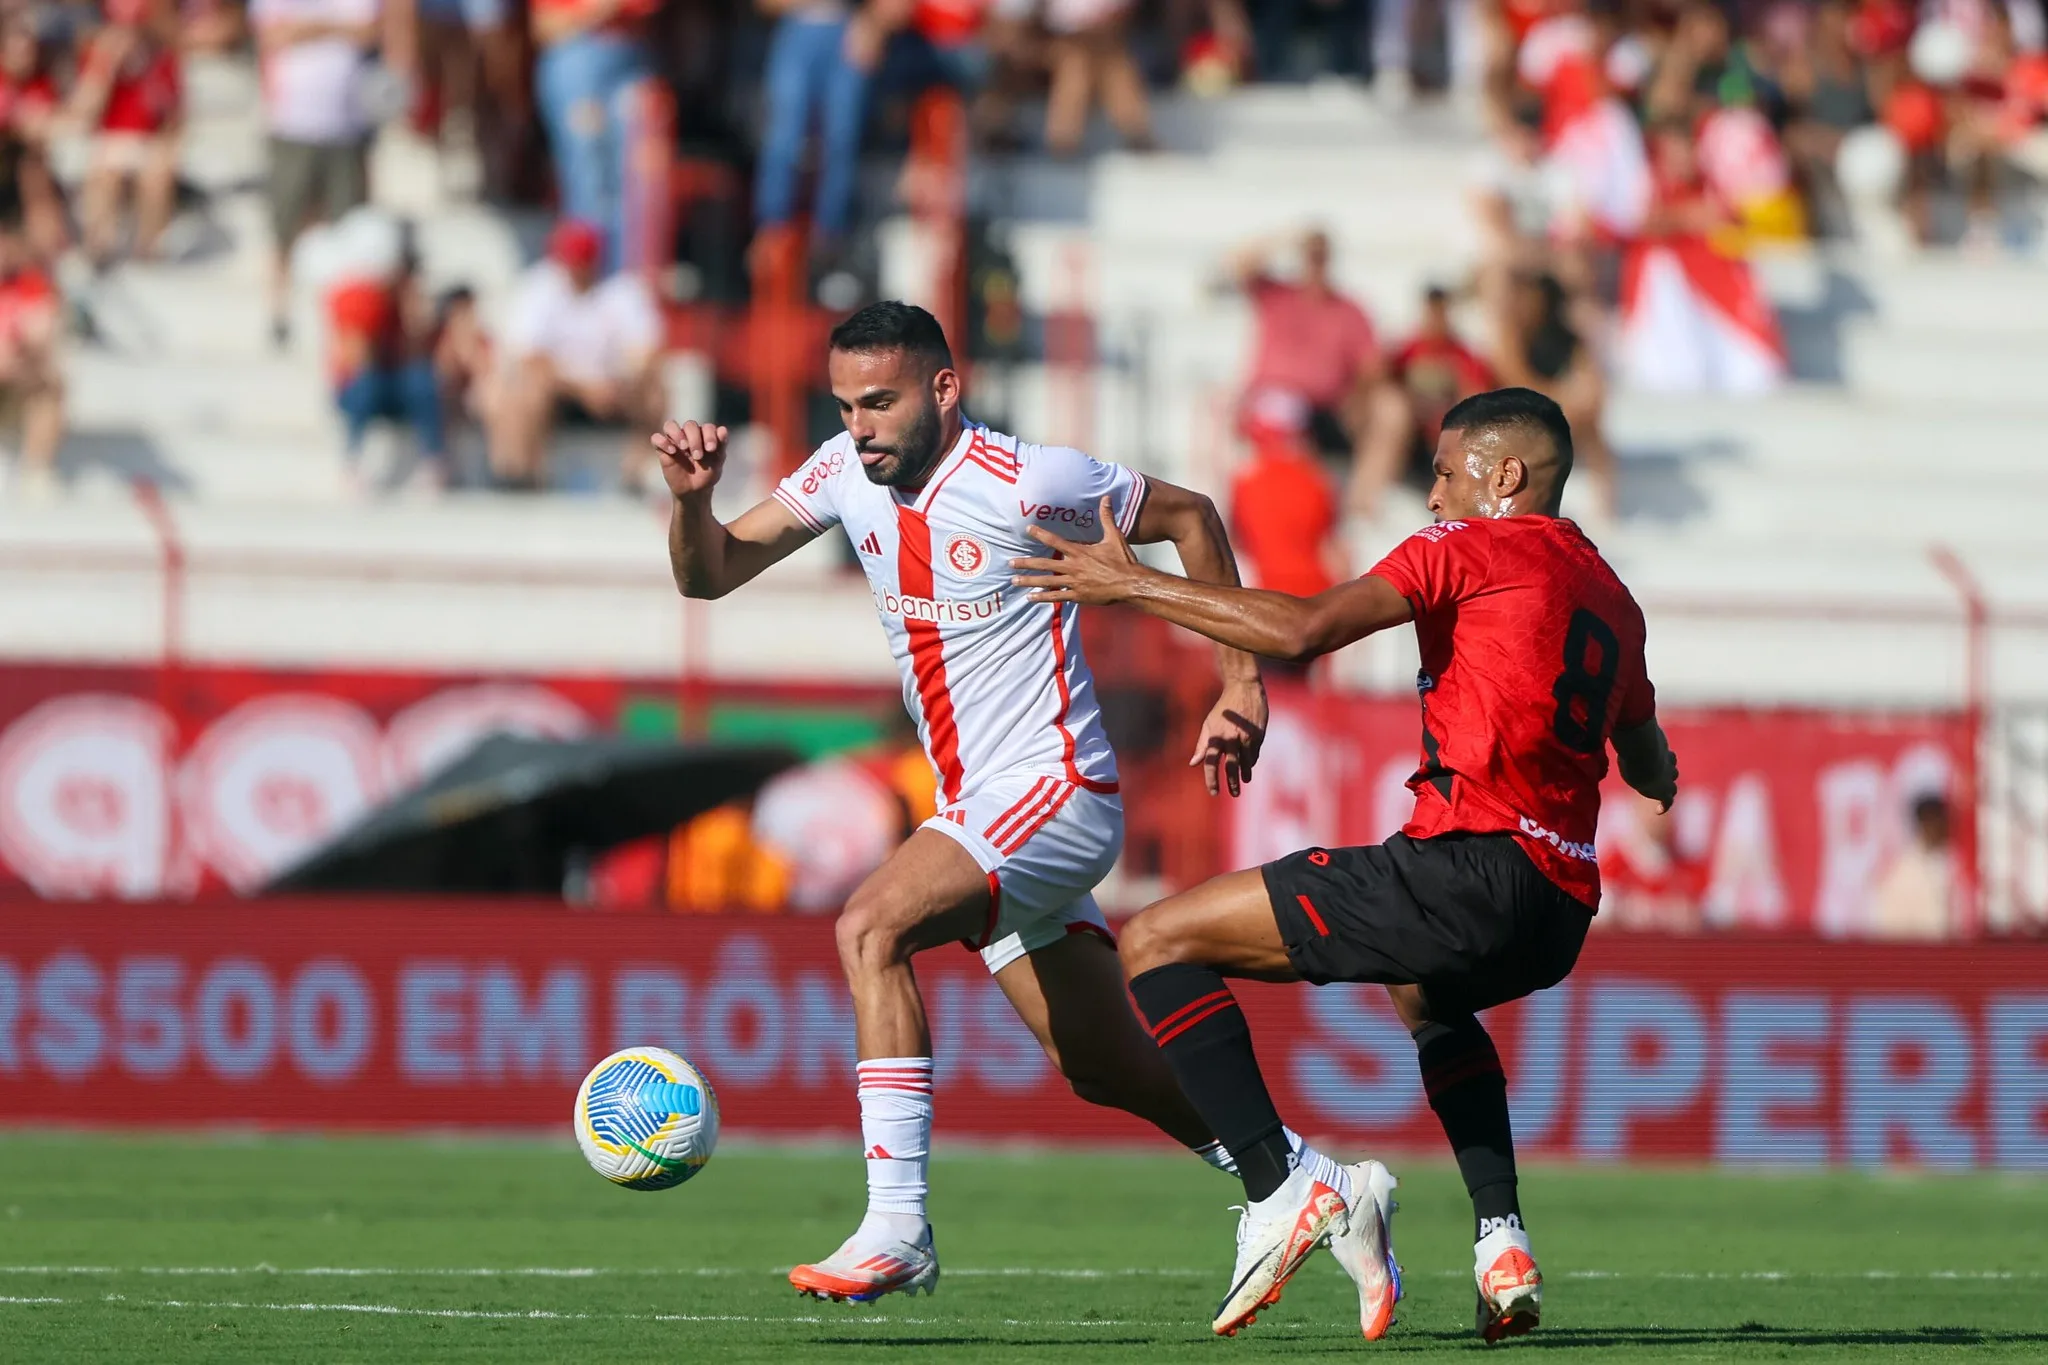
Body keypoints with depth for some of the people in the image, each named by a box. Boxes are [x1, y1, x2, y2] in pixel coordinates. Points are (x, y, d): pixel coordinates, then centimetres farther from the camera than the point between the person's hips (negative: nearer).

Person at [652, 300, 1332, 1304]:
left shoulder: (1026, 483, -16)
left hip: (1053, 792, -8)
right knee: (1105, 1068, 12)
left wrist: (1240, 688, -3)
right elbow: (708, 576, 5)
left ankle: (897, 1227, -29)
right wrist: (691, 499, -17)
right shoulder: (847, 472, 2)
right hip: (975, 807, 8)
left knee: (873, 926, -27)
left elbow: (1189, 518, -4)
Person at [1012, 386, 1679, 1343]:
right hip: (1558, 916, 8)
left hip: (1468, 868, -8)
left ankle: (1278, 1192, -18)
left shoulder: (1474, 546, 1)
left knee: (1158, 943, -4)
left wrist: (1134, 585, -2)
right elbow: (1649, 770, 37)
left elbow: (1305, 630, -10)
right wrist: (1659, 774, 61)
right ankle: (1502, 1244, 23)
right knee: (1427, 998, 43)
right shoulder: (1610, 597, 23)